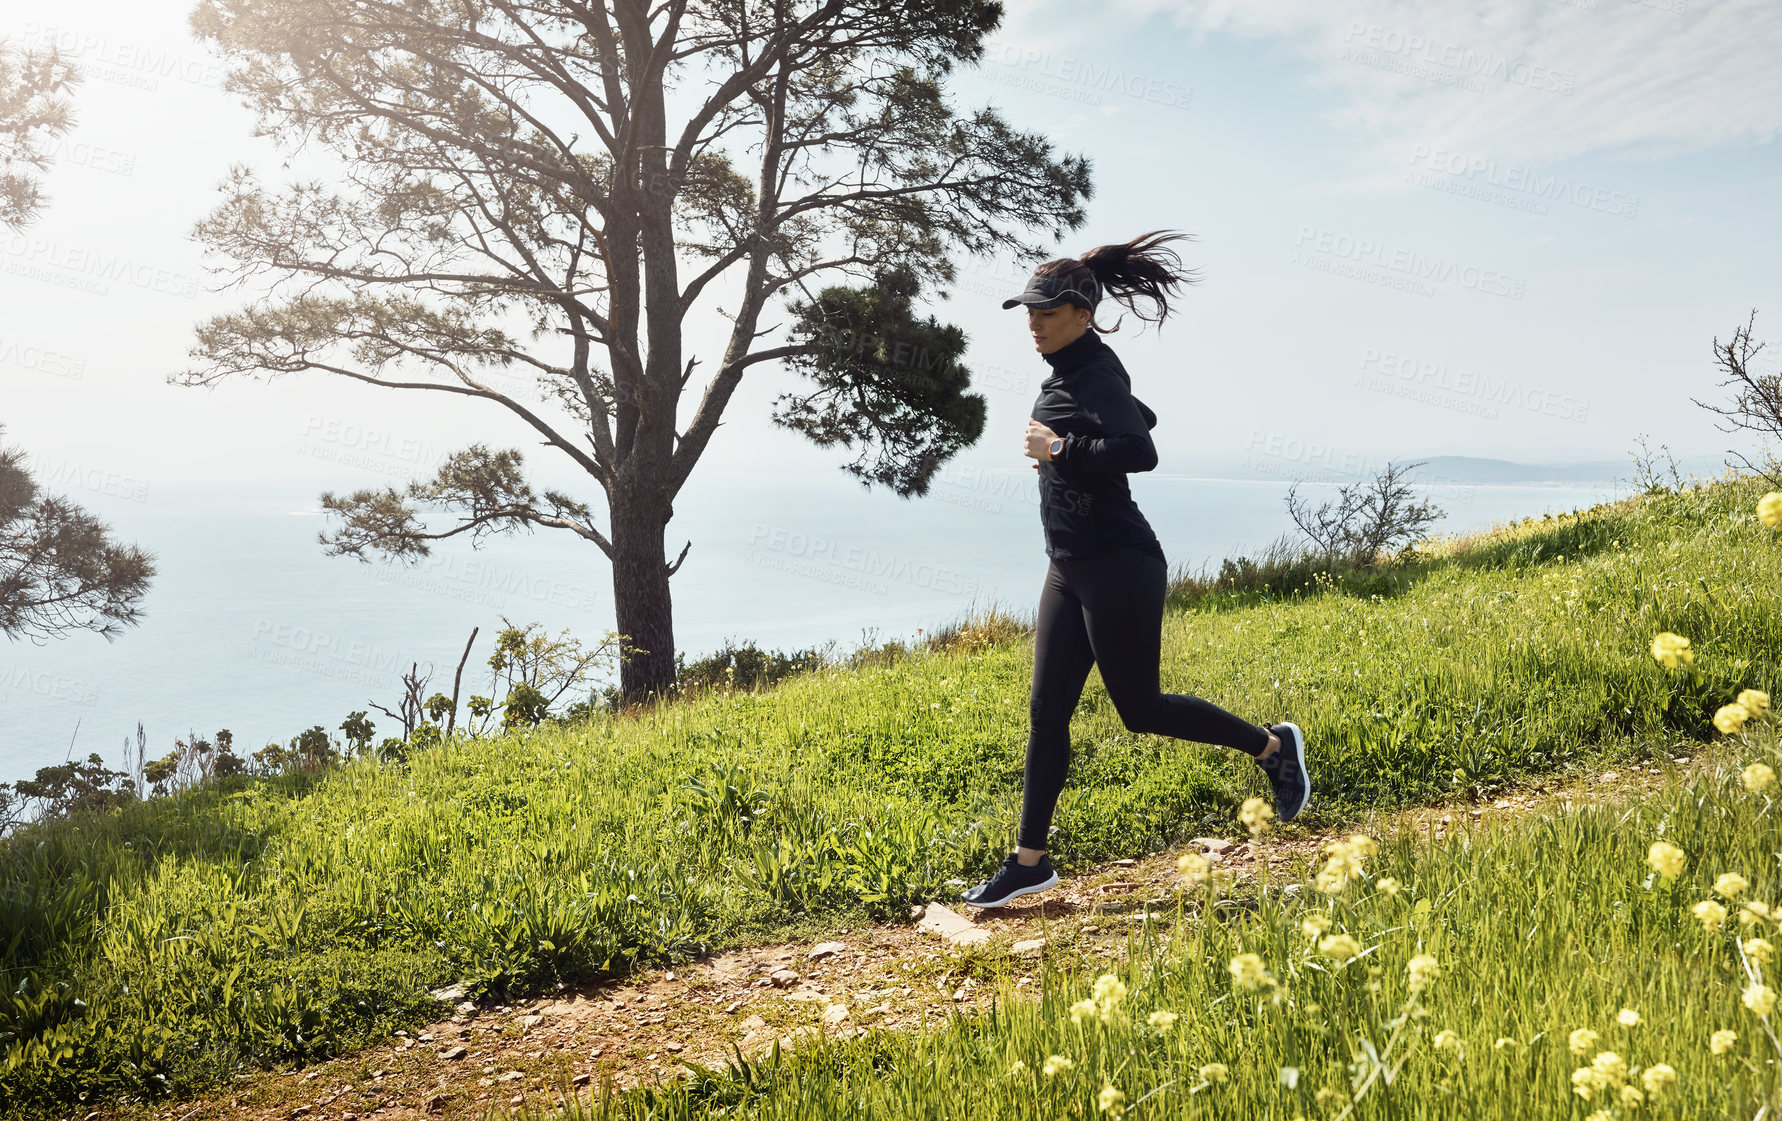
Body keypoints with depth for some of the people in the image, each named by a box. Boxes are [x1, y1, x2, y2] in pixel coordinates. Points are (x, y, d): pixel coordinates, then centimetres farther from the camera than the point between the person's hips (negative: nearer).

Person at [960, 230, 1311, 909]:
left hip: (1118, 568, -9)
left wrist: (1061, 450, -25)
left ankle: (1273, 746, 24)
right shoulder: (1067, 371, 12)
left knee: (1140, 708, 2)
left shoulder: (1094, 378, -16)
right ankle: (1029, 861, 13)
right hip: (1070, 570, 10)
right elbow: (1142, 416, 29)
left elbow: (1140, 451, -34)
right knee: (1046, 711, 7)